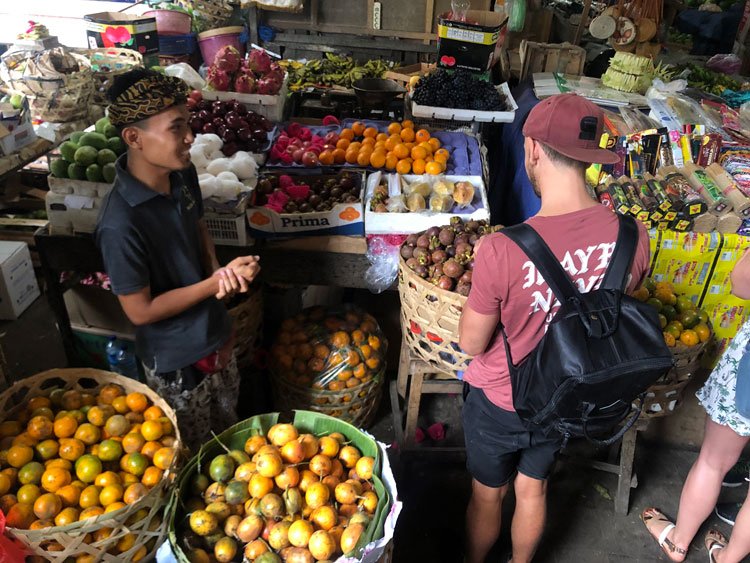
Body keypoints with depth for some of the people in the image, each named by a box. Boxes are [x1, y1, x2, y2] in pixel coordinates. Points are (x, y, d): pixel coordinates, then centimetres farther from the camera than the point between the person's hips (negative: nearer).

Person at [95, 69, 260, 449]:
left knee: (229, 431, 31)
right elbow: (140, 311, -22)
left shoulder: (183, 174, -11)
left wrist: (218, 271, -10)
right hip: (176, 361, -7)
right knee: (195, 457, 20)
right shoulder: (121, 225, -33)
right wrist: (215, 282, -24)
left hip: (215, 336, 7)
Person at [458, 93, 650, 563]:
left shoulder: (502, 251, -35)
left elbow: (472, 344, -20)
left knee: (488, 494, 25)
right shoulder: (633, 238, -20)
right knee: (533, 491, 29)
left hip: (499, 402, -3)